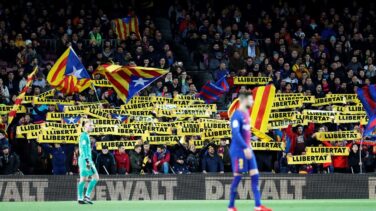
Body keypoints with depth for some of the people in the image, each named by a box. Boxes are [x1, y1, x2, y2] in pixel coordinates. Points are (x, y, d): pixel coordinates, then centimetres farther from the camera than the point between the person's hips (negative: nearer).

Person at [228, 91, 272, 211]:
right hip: (239, 150, -9)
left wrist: (248, 146, 18)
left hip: (247, 149, 9)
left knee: (255, 175, 3)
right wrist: (245, 147, -28)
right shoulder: (237, 115, -15)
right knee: (237, 177, -3)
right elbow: (235, 133, -25)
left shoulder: (246, 113, 13)